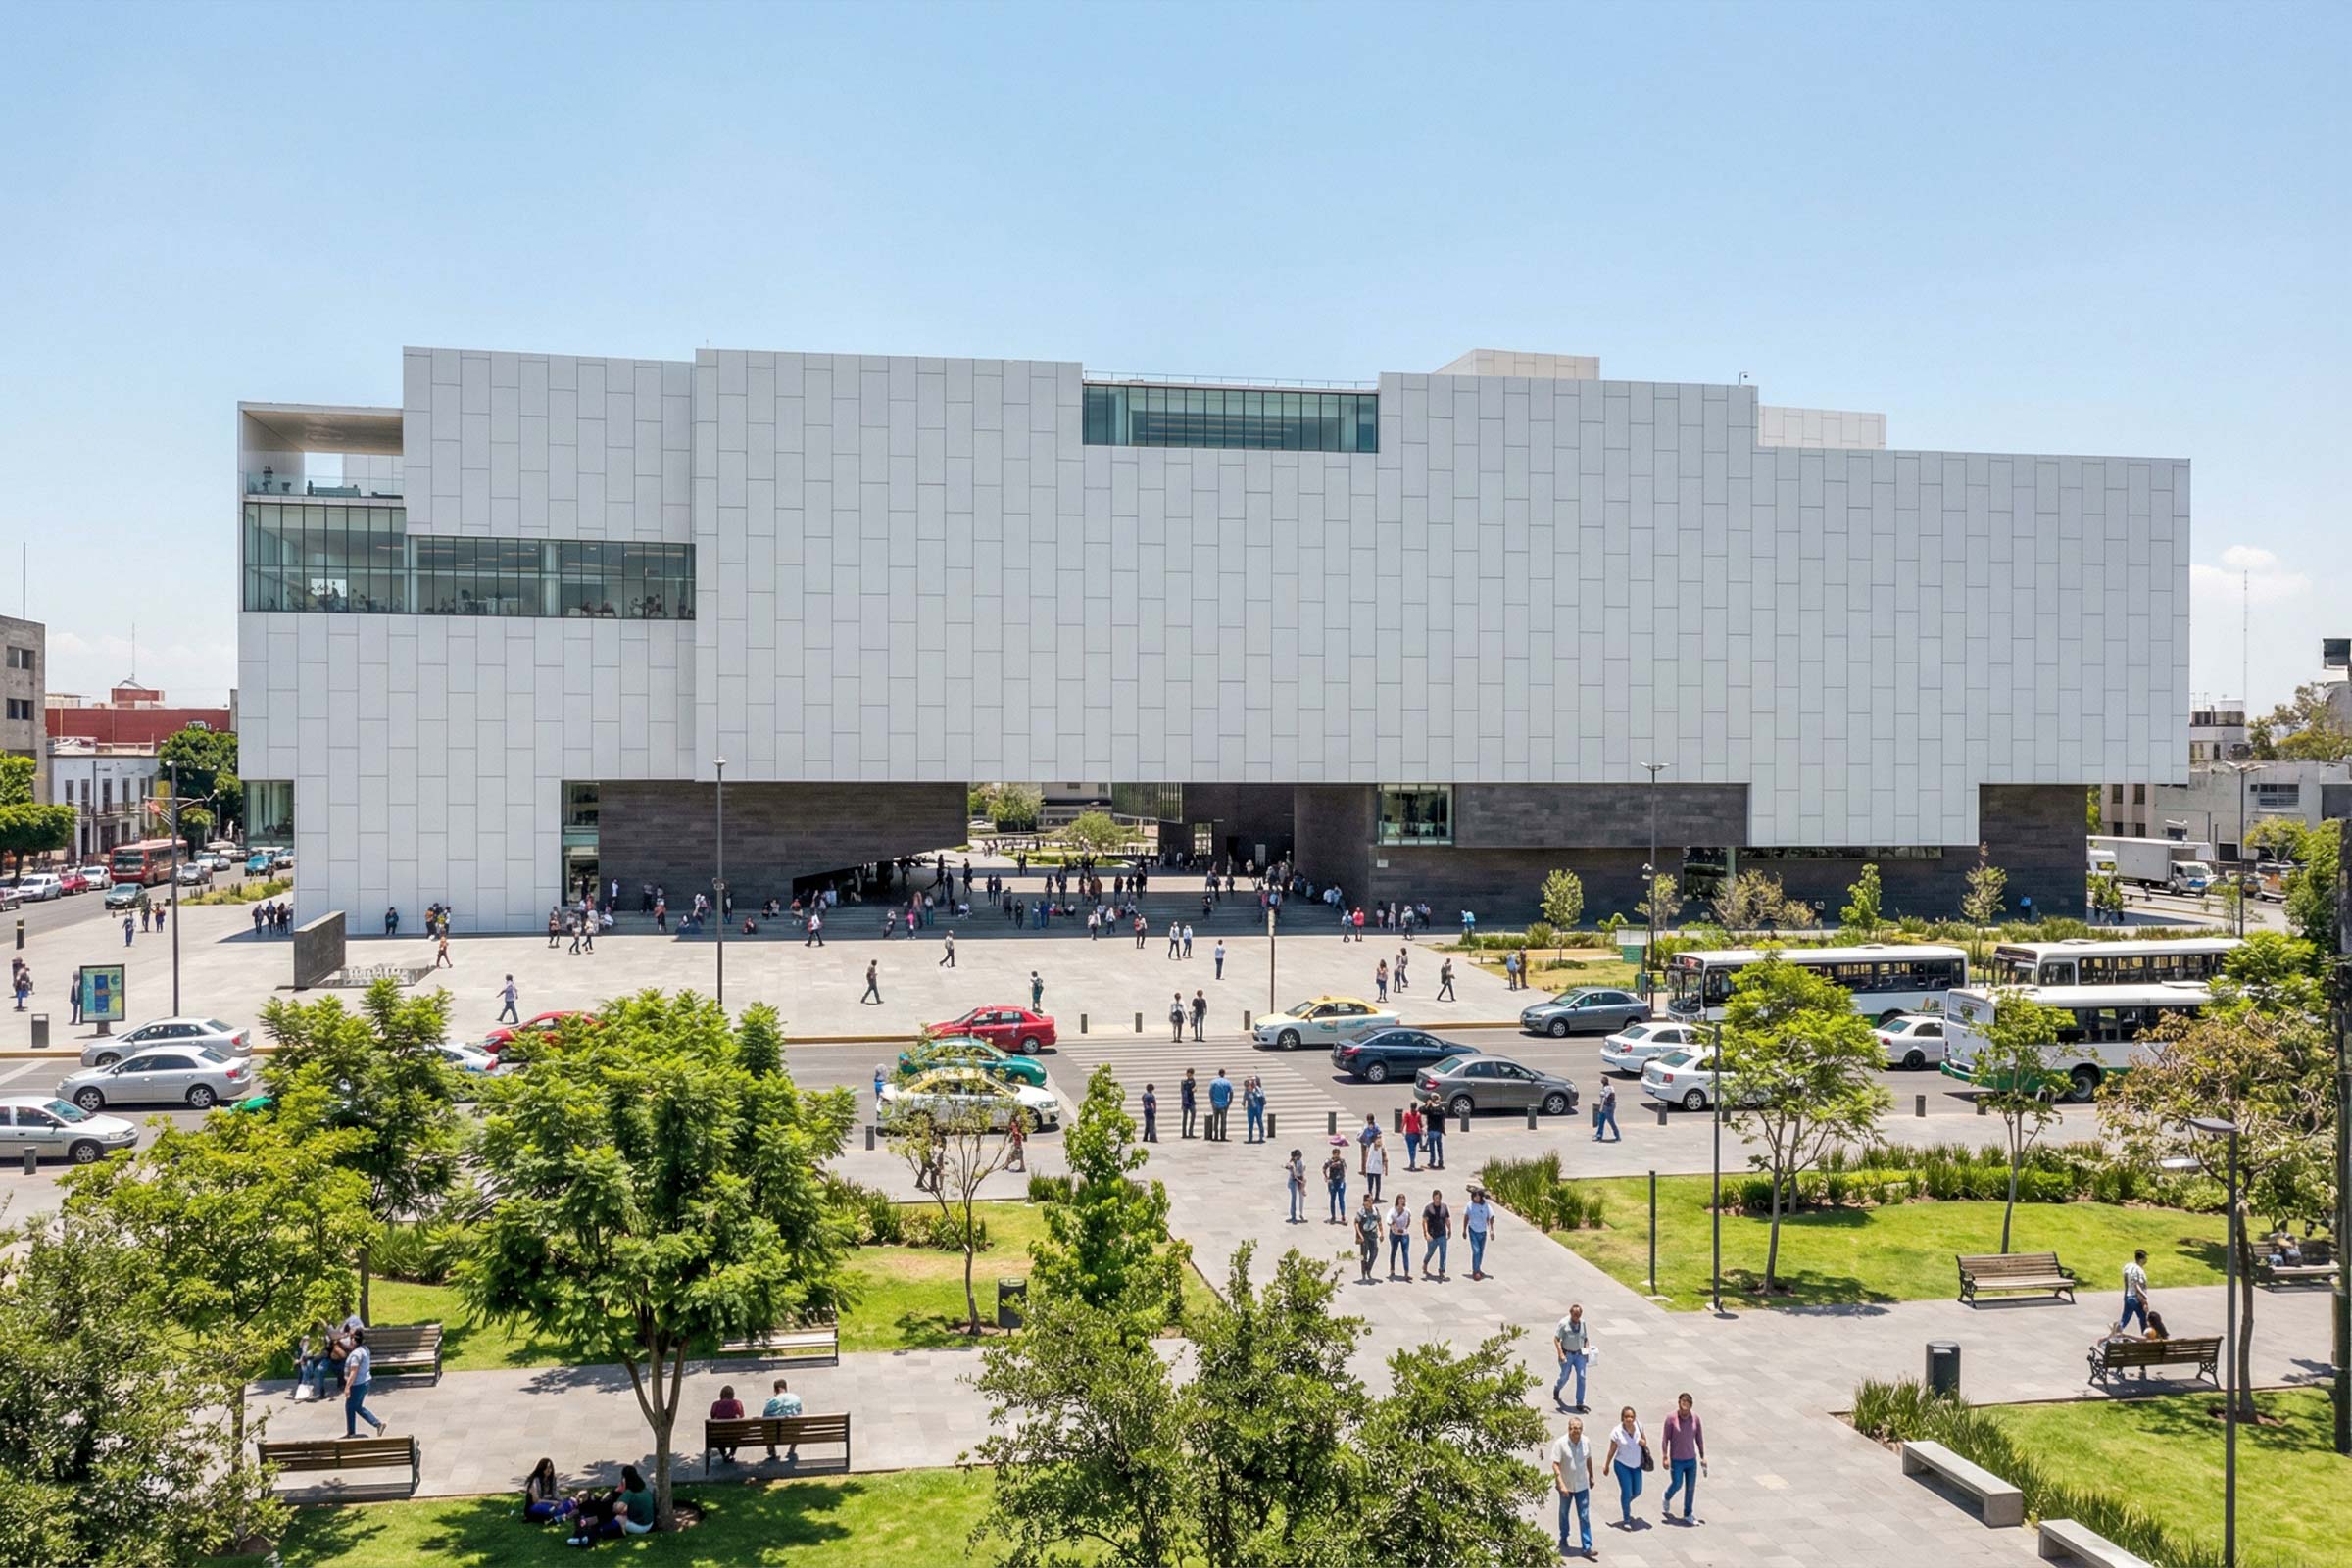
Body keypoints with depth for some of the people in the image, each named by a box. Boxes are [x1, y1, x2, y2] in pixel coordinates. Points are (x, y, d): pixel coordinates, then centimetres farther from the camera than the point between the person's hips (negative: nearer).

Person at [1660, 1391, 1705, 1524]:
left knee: (1691, 1487, 8)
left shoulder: (1696, 1418, -7)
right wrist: (1665, 1458, -12)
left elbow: (1699, 1438, 3)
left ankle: (1687, 1514, 24)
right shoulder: (1671, 1418, -17)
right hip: (1676, 1460, -3)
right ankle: (1666, 1498, 37)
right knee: (1677, 1485, 4)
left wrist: (1703, 1457, 5)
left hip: (1691, 1459, 3)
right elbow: (1665, 1438, -11)